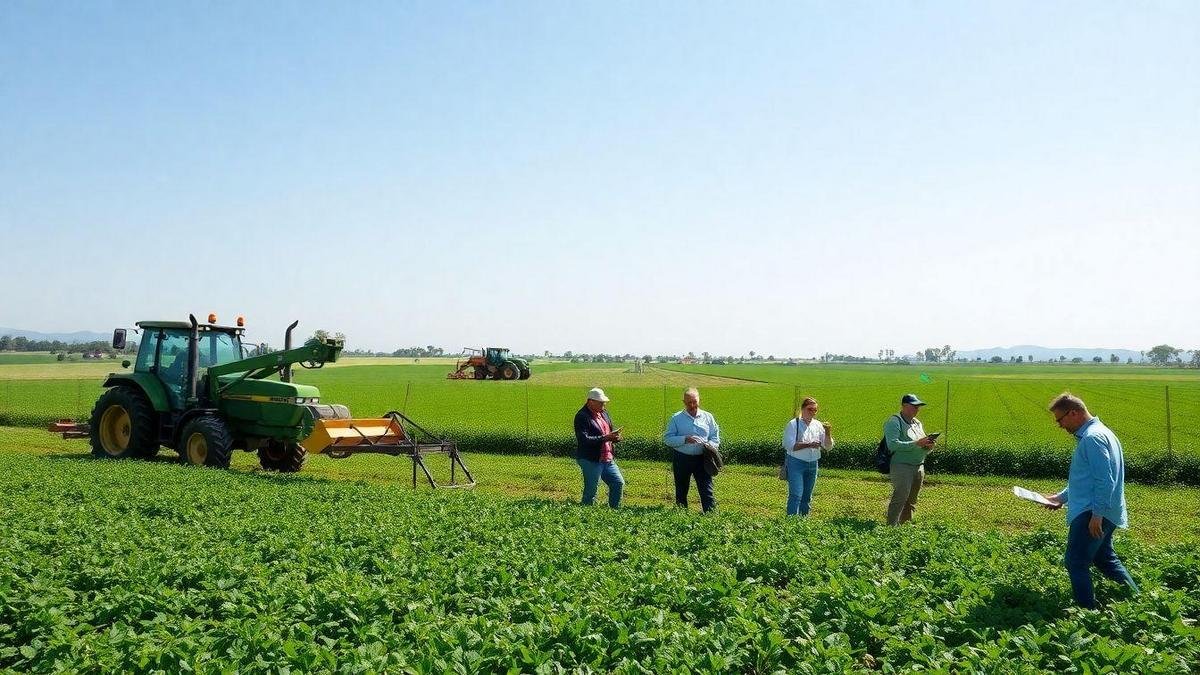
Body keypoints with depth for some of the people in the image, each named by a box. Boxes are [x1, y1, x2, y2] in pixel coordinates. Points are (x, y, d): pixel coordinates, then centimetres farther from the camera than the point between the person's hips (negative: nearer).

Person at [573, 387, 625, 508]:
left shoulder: (604, 413, 12)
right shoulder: (582, 417, -14)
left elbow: (611, 430, 19)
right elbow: (584, 439, -23)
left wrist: (615, 437, -6)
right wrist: (605, 438, -28)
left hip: (608, 459, 8)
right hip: (590, 460, -8)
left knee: (619, 483, 10)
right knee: (591, 490, -3)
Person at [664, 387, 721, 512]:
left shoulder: (708, 417, 8)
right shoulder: (676, 418, 3)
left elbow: (715, 437, 11)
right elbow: (667, 438, -3)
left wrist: (710, 446, -11)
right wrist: (685, 439, -17)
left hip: (701, 459, 0)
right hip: (682, 459, 0)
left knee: (707, 491, -6)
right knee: (681, 492, 11)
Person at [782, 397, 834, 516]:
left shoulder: (818, 425, 8)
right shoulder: (793, 424, -5)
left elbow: (828, 447, 8)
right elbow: (790, 446, -14)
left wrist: (828, 434, -10)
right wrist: (809, 445, -21)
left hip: (812, 465, 5)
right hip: (796, 463, -5)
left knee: (807, 496, 11)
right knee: (796, 495, -12)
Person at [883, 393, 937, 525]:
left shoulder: (917, 423, 19)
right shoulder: (894, 422, -6)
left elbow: (923, 450, 23)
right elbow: (892, 445, -19)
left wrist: (928, 447, -2)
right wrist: (916, 443, -22)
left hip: (919, 467, 8)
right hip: (901, 466, -8)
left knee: (911, 500, 8)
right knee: (900, 497, -15)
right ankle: (892, 527, -13)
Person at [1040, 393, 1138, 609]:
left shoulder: (1093, 438, -18)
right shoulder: (1089, 435, 15)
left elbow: (1104, 480, -23)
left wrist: (1097, 514, -22)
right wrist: (1061, 497, 21)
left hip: (1092, 514, -11)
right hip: (1099, 512, 11)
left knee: (1076, 562, -6)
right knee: (1104, 559, 20)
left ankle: (1087, 611, 0)